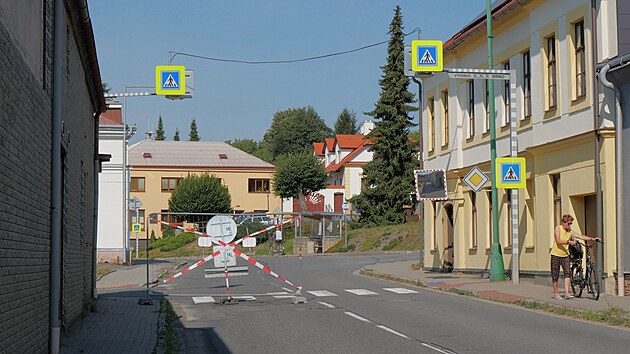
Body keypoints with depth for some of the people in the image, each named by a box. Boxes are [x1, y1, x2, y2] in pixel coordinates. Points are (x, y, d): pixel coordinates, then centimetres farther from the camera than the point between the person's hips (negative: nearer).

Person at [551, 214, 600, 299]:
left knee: (568, 272, -12)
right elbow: (558, 241, -21)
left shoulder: (570, 232, 3)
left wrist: (592, 239, -14)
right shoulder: (558, 229, -10)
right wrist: (569, 242, -32)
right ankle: (555, 294, 10)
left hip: (565, 255, 4)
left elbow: (581, 236, -3)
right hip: (556, 255, -4)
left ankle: (566, 293, -13)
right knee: (555, 275, 0)